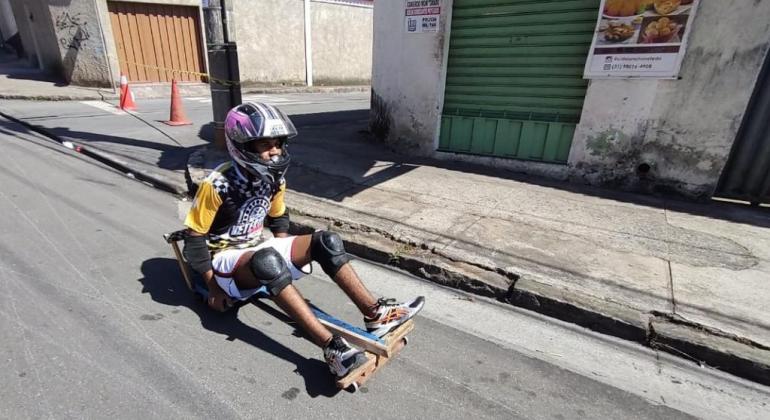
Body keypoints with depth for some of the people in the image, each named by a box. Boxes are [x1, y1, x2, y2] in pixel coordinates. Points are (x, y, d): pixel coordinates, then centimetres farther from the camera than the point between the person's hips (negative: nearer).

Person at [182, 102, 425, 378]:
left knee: (326, 241, -17)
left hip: (259, 253, 6)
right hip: (226, 258, -5)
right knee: (267, 260, -42)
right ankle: (332, 348, -47)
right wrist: (213, 288, -12)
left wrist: (285, 255, 6)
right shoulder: (217, 185, -22)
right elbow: (195, 238, -15)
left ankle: (374, 313, -21)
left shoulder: (274, 180, -4)